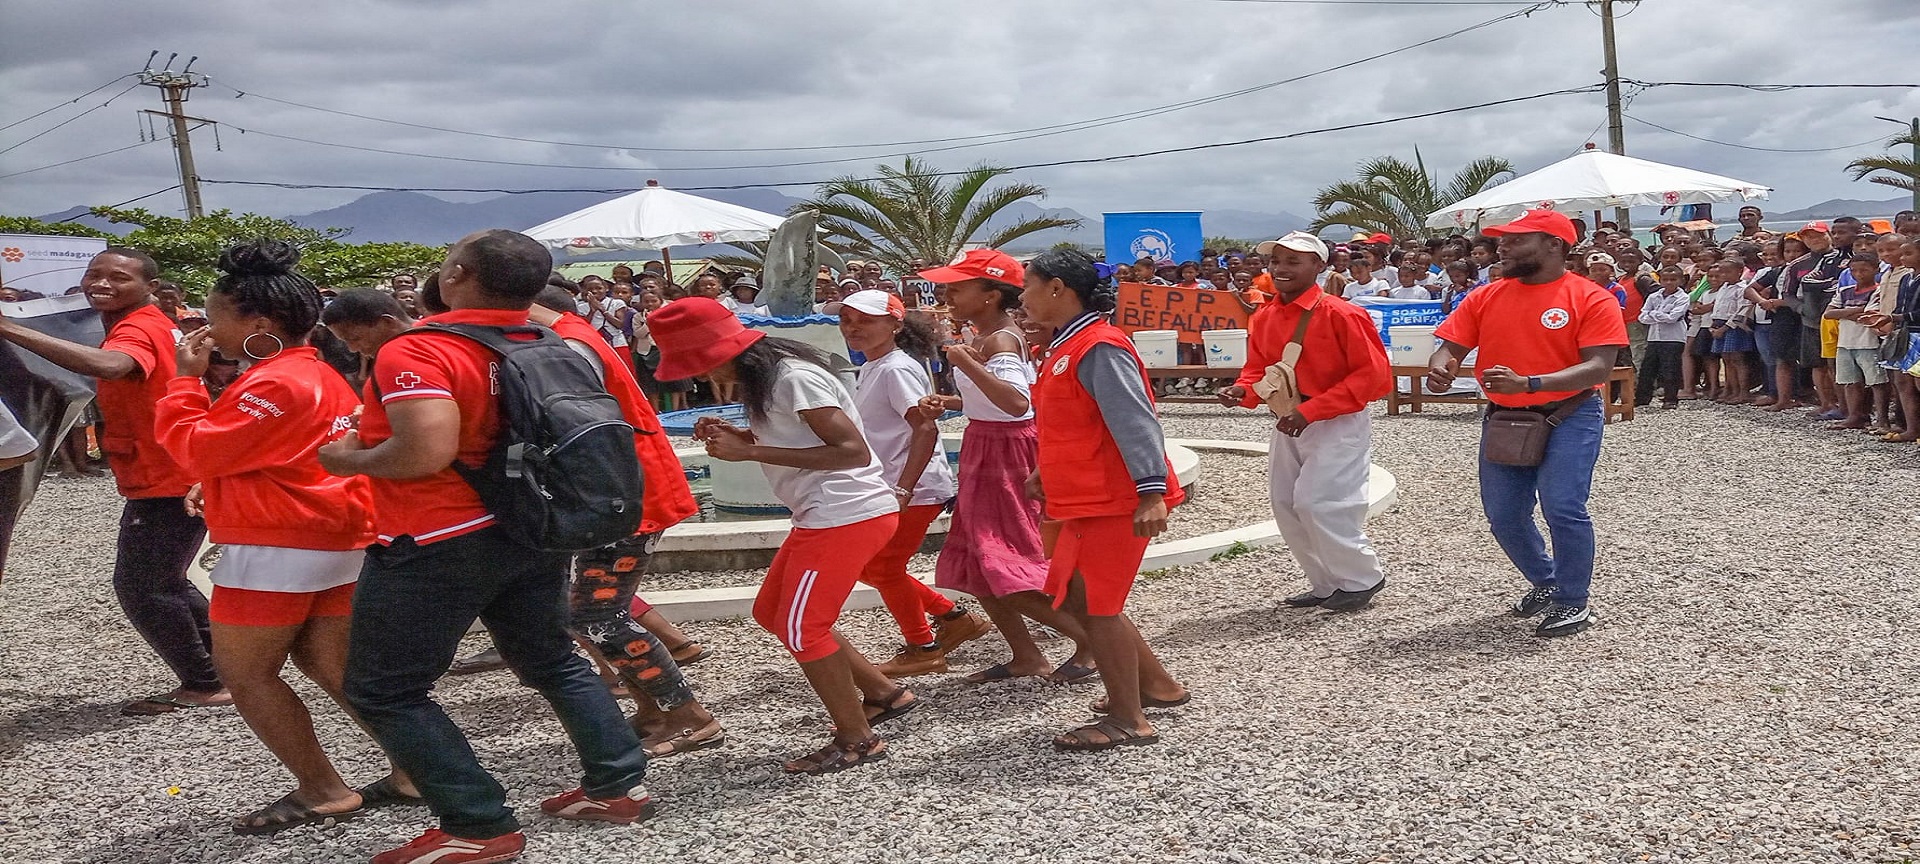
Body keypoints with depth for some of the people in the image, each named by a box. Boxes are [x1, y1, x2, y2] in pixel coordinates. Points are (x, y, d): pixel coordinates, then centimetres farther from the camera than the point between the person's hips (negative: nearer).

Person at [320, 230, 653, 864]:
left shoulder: (416, 352, -19)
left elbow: (426, 451, -31)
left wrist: (348, 460, -13)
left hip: (436, 545, -7)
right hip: (532, 533, 7)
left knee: (383, 692, 7)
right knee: (552, 662, 23)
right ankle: (619, 784, 25)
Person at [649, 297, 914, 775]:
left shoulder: (794, 378, -18)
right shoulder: (769, 378, 12)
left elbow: (853, 451, -22)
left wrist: (750, 452, -22)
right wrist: (737, 439, 0)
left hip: (849, 515, -11)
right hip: (825, 515, 11)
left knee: (801, 629, -5)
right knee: (771, 612, 16)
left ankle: (856, 740, 11)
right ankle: (883, 693, 23)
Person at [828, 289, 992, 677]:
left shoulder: (896, 369, -16)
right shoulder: (870, 369, 13)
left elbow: (926, 428, -24)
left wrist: (903, 490, -28)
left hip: (916, 488, -10)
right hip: (890, 487, 10)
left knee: (884, 568, -1)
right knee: (868, 567, 14)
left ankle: (922, 649, 15)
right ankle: (953, 617, 24)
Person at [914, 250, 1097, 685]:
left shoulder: (999, 341, -21)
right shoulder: (987, 336, 9)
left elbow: (1017, 403, -37)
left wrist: (968, 365, -39)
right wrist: (947, 402, 7)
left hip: (1006, 456, -10)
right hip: (985, 453, 11)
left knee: (1007, 571, -8)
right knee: (974, 566, 15)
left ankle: (1092, 641, 4)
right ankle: (1025, 656, 24)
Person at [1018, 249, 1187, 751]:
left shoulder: (1099, 347, -18)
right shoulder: (1068, 346, 14)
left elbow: (1135, 420, -24)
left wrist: (1151, 489, -29)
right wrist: (1047, 470, 27)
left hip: (1114, 501, -11)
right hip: (1084, 499, 11)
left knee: (1097, 606, -2)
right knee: (1075, 597, 17)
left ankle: (1129, 722, 11)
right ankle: (1155, 686, 31)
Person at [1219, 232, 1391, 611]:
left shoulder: (1340, 315, -18)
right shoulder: (1263, 318, 3)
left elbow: (1373, 373, -19)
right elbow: (1259, 369, 13)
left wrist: (1310, 410, -24)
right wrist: (1243, 391, -13)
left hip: (1338, 424, -8)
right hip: (1288, 425, 8)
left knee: (1317, 502, -11)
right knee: (1285, 505, 10)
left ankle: (1362, 579, 12)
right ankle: (1327, 584, 25)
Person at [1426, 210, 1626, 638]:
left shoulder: (1592, 299, -9)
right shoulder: (1485, 298, 5)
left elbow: (1599, 368, -17)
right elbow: (1450, 346, 4)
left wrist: (1528, 383, -29)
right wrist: (1440, 368, -22)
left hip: (1568, 418, -5)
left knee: (1562, 507, -15)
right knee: (1503, 515, 7)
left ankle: (1573, 602, 6)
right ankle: (1545, 582, 33)